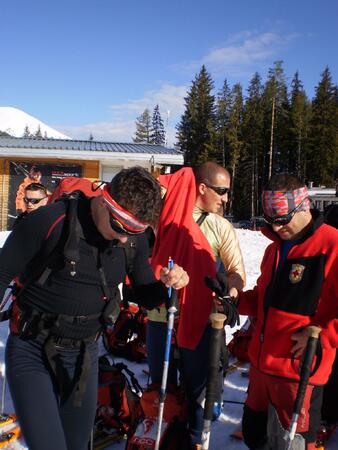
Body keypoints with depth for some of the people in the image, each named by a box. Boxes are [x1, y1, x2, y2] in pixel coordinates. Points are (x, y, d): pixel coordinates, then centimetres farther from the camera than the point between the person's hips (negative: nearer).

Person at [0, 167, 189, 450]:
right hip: (31, 352, -4)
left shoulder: (136, 238, -6)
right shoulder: (51, 221, -21)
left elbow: (146, 298, 5)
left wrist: (167, 284, -16)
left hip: (84, 354, 4)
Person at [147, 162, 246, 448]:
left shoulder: (221, 227, 0)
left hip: (200, 321, 0)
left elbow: (237, 271, -3)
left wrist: (229, 291, -24)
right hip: (160, 317, 0)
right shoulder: (163, 215, -5)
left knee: (197, 387, 13)